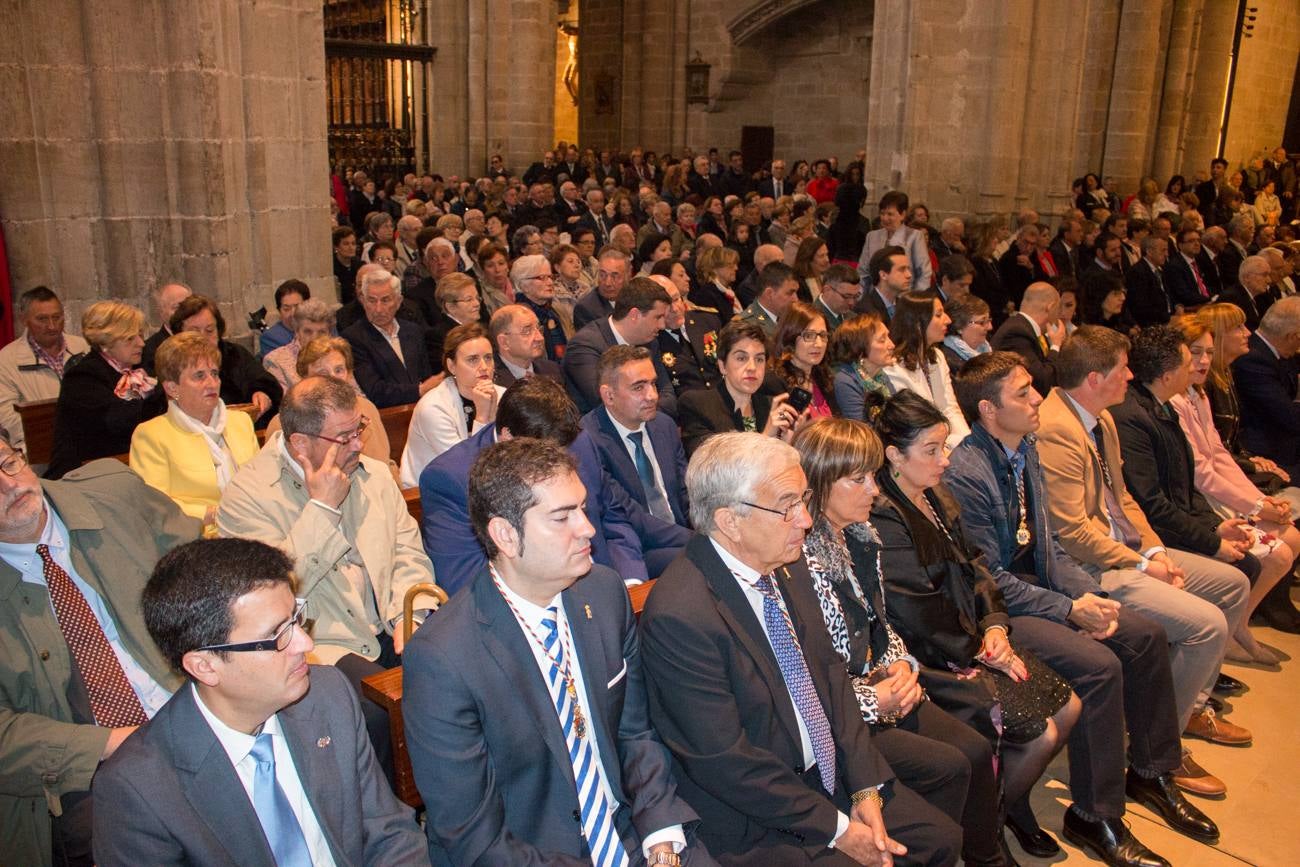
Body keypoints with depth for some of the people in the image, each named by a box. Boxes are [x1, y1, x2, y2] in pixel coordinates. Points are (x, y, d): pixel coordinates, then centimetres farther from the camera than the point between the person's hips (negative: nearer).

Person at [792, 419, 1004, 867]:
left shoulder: (858, 535, 5)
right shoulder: (799, 559, -23)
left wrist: (901, 664, -1)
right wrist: (872, 699, -18)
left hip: (882, 686, 8)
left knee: (977, 750, 0)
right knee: (947, 767, -15)